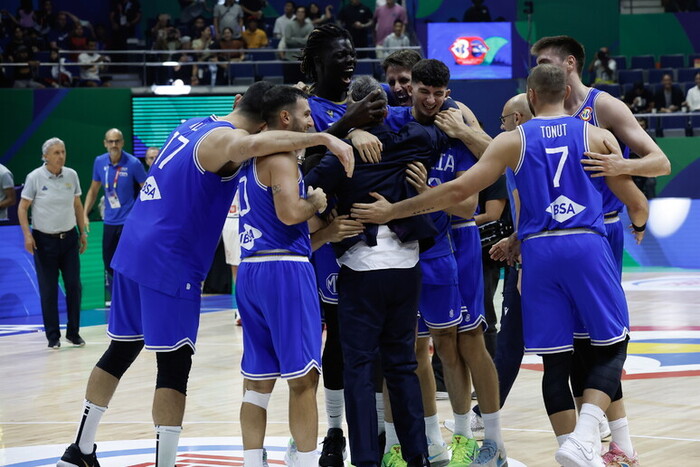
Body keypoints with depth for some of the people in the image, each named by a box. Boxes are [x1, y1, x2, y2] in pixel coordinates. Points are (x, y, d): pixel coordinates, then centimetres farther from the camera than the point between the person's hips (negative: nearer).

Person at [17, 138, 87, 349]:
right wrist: (27, 235, -13)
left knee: (74, 286, 2)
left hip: (69, 238, 3)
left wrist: (82, 232, 12)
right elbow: (22, 207, -4)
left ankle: (73, 332, 16)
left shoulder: (71, 175, 2)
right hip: (44, 240, -3)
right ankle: (53, 336, 10)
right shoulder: (35, 177, -8)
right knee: (48, 290, 1)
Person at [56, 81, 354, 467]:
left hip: (133, 251, 9)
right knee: (174, 367, -5)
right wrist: (323, 138, -40)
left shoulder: (194, 126, 13)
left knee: (120, 352, 18)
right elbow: (254, 144, -39)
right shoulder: (224, 139, -15)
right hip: (169, 265, -9)